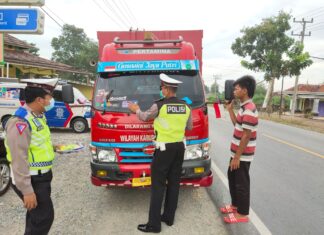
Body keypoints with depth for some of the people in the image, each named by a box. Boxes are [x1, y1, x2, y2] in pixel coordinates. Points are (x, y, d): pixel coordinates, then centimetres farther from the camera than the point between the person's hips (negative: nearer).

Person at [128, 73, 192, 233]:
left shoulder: (160, 105, -12)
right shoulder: (186, 107, 4)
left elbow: (145, 117, 5)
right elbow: (189, 127, 15)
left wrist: (136, 110, 25)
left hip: (164, 148, -6)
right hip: (179, 147, 6)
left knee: (158, 184, 0)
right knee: (174, 182, 13)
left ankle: (154, 224, 6)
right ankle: (169, 217, 25)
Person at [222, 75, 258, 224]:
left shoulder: (249, 110, -23)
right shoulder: (244, 107, 8)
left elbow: (246, 136, -24)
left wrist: (237, 157, -20)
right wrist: (230, 109, 12)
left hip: (242, 156, -10)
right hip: (238, 153, 10)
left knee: (241, 183, 4)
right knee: (232, 178, 21)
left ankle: (242, 214, 20)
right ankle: (235, 205, 38)